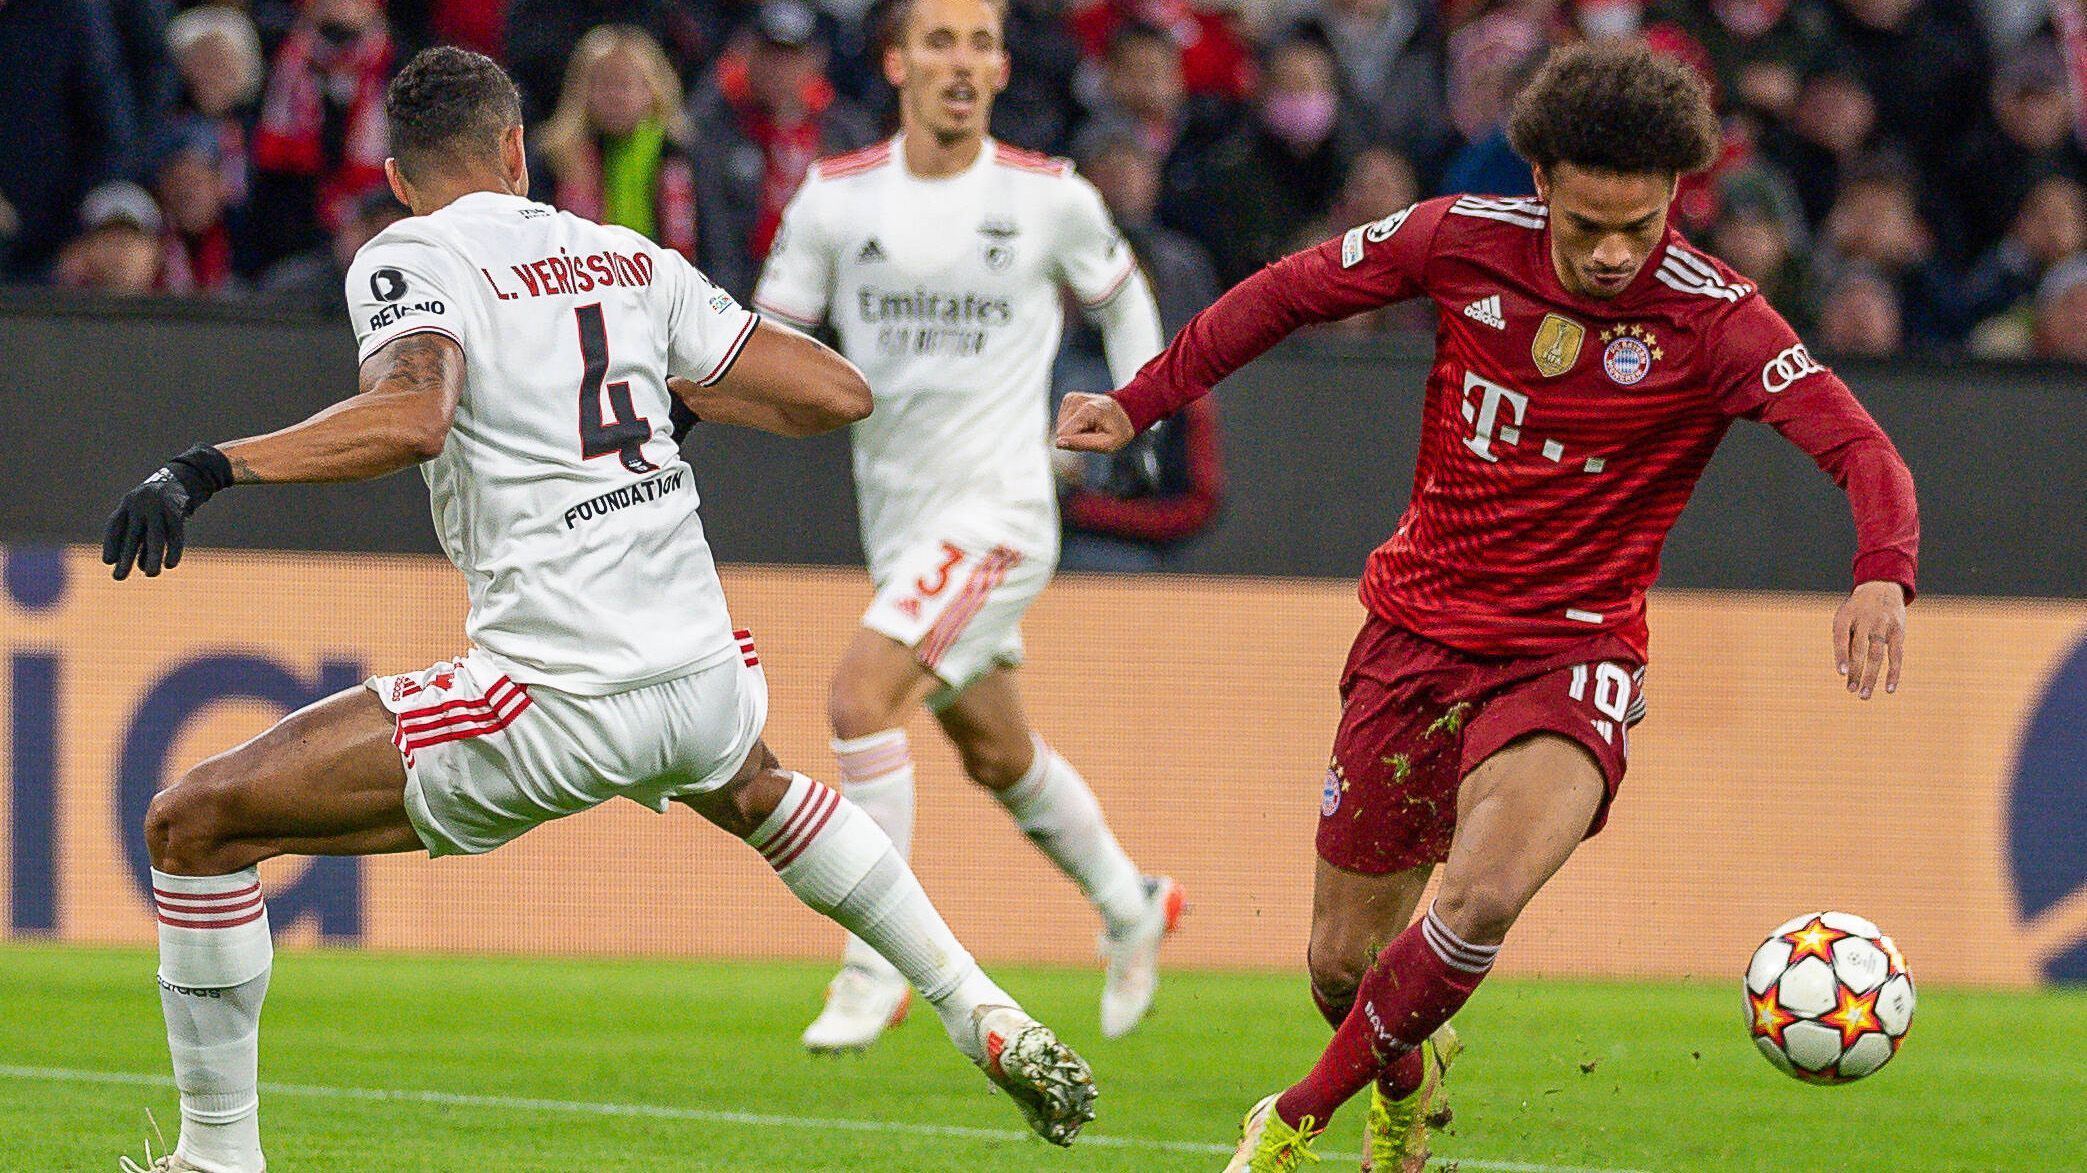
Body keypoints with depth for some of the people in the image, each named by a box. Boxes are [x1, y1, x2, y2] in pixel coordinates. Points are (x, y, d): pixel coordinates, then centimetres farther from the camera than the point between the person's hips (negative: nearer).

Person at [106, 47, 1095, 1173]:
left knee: (195, 822, 1)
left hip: (559, 709, -6)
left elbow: (411, 417, -23)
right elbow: (838, 393, 15)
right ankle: (987, 1020, 37)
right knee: (753, 789, 43)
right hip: (709, 684, 6)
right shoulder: (634, 259, 15)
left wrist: (206, 467, -21)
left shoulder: (413, 258, -2)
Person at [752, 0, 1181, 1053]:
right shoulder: (835, 198, -1)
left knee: (860, 693, -23)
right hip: (900, 524, 5)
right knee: (996, 754, 19)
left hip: (998, 511, -5)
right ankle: (1131, 908, 44)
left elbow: (1121, 294, 14)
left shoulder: (1048, 197, -5)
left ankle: (874, 967, -15)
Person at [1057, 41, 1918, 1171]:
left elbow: (1861, 449, -23)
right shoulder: (1463, 241, -6)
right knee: (1343, 964, 7)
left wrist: (1882, 575, -43)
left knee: (1483, 896, -30)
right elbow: (1290, 292, 9)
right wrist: (1140, 401, 11)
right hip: (1416, 630, 3)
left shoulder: (1713, 321, -14)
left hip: (1569, 660, -3)